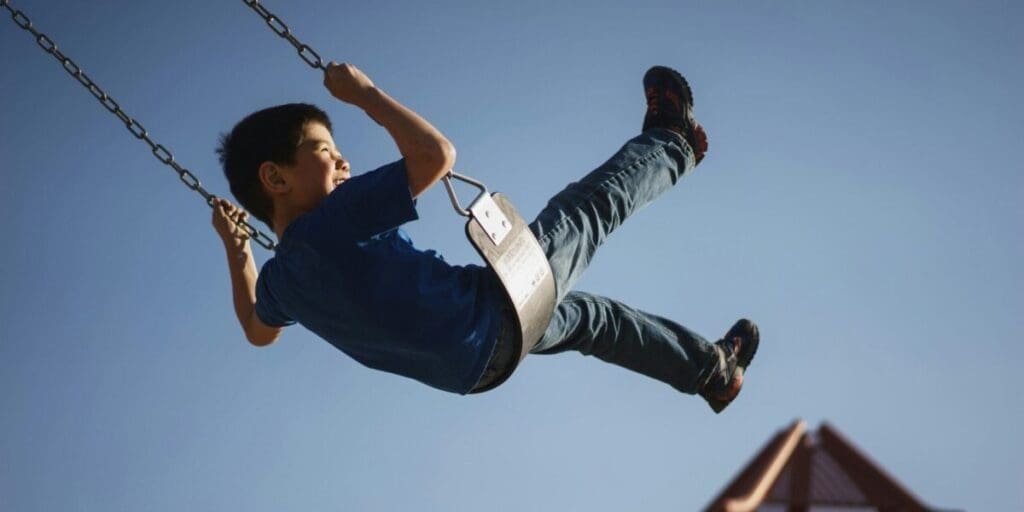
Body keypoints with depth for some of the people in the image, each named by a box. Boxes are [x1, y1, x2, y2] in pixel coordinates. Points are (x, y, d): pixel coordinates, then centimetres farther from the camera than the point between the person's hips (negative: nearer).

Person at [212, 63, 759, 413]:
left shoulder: (278, 278, -3)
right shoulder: (336, 219, -29)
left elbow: (258, 332, 20)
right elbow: (437, 153, -31)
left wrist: (236, 249, 24)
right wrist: (363, 92, -20)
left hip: (475, 363, 9)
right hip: (496, 309, -9)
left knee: (585, 313, 31)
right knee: (594, 203, 10)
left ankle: (714, 369, 47)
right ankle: (671, 144, 41)